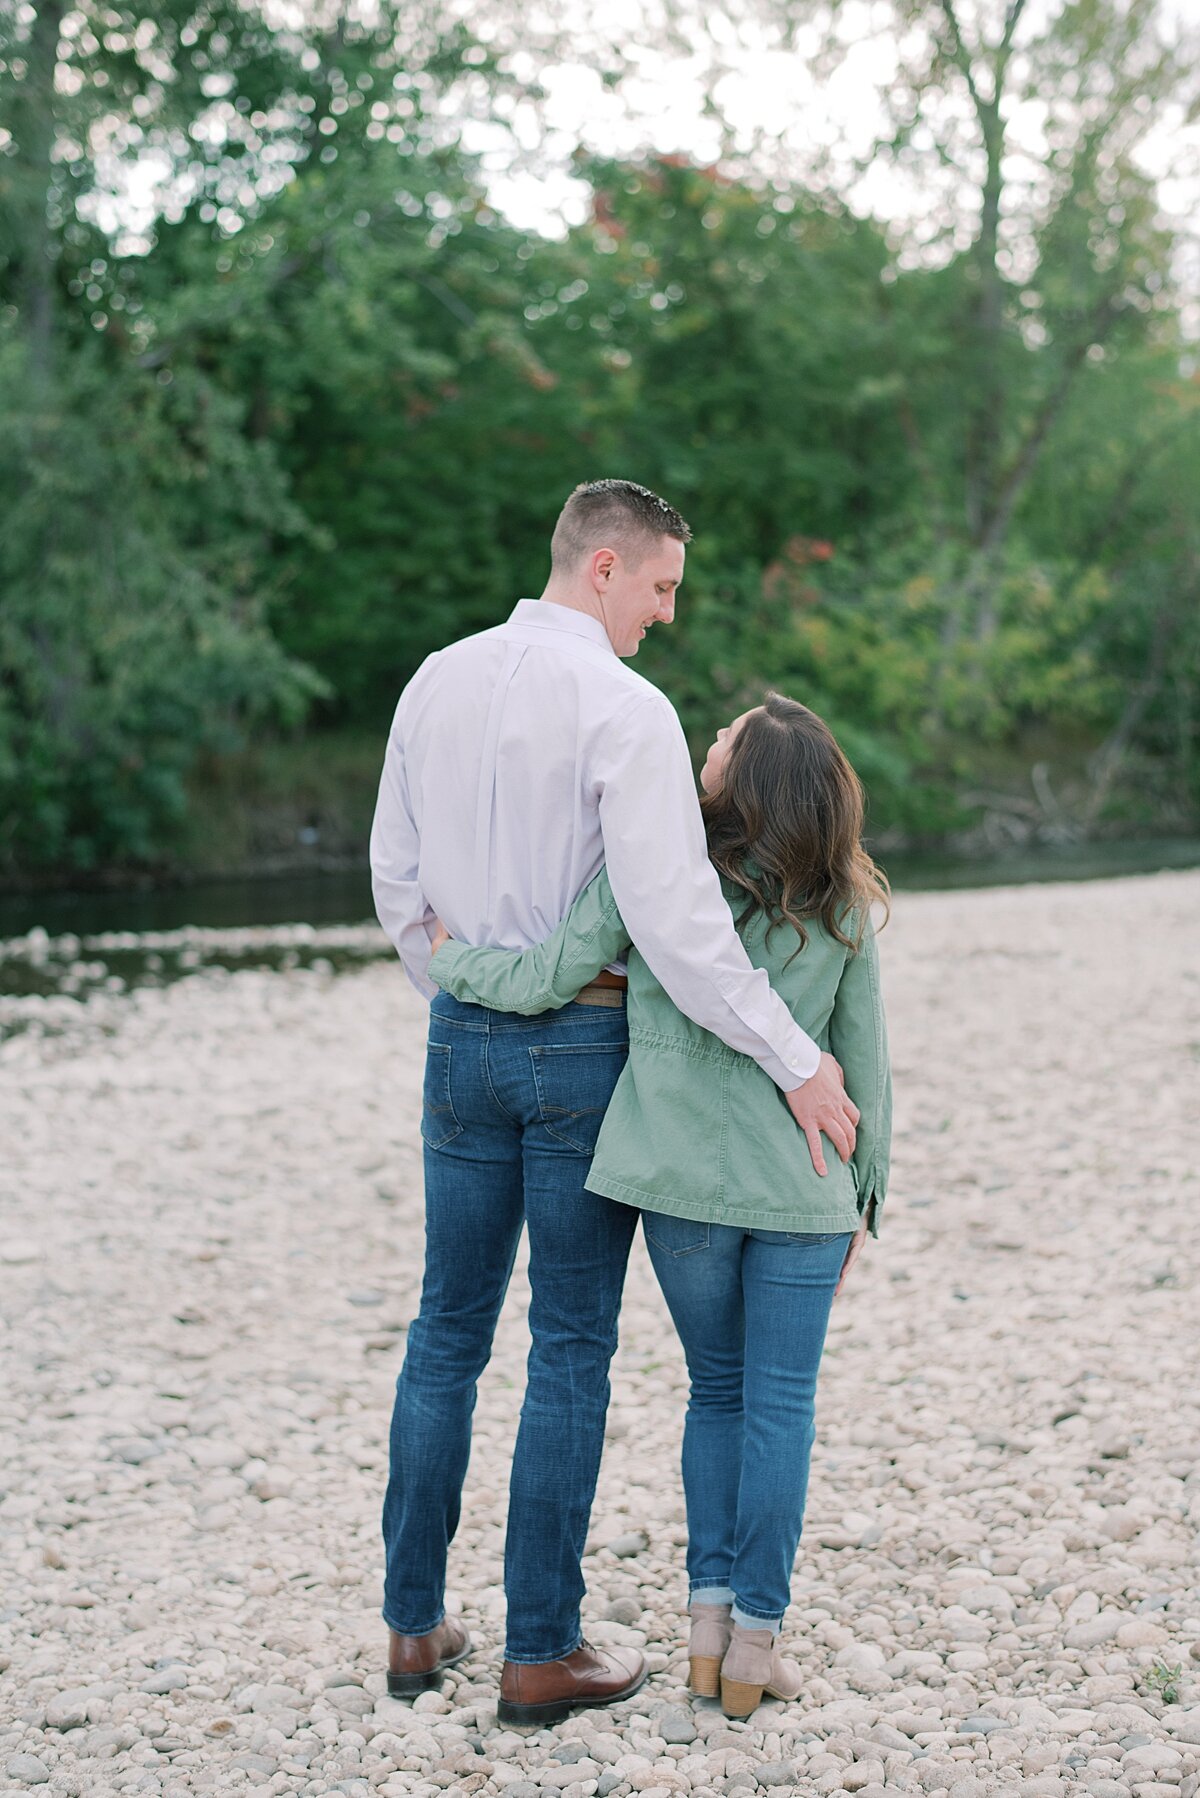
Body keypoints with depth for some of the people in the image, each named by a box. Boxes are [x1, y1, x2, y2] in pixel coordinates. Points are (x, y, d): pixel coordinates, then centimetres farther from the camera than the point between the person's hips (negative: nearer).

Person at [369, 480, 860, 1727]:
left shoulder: (434, 685, 5)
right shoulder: (627, 710, -16)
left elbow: (397, 884, 12)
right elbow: (676, 920, -23)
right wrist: (798, 1064, -17)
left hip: (465, 1039, 6)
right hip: (583, 1045, -5)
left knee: (448, 1329, 14)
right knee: (571, 1347, 3)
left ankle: (414, 1624, 20)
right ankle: (541, 1651, 10)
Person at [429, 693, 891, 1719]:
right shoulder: (843, 907, -3)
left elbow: (543, 982, -7)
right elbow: (865, 1058, 2)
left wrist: (449, 962, 12)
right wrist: (865, 1193, 12)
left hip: (683, 1179, 1)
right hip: (802, 1189, 0)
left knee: (716, 1391, 17)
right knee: (780, 1405, 9)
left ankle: (709, 1622, 19)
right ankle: (755, 1645, 14)